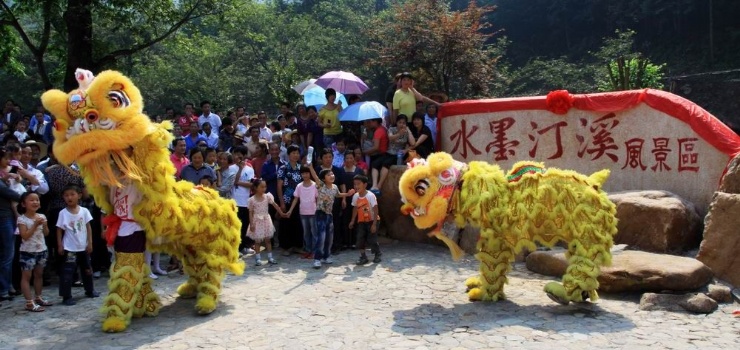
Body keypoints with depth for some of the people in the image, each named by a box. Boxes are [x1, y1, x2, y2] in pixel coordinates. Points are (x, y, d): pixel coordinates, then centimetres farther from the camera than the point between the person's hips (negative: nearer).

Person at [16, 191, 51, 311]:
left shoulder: (42, 216, 3)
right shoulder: (22, 219, -12)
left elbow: (46, 233, 7)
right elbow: (25, 236, -20)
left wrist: (44, 225, -11)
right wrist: (35, 225, -22)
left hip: (41, 250, 6)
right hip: (28, 252, -6)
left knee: (39, 274, 16)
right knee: (26, 276, -2)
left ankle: (38, 298, 28)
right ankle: (29, 302, -3)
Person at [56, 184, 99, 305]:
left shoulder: (84, 211, -3)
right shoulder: (63, 213, -7)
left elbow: (88, 227, 2)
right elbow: (59, 230, -3)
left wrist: (90, 243, -1)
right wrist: (59, 246, -7)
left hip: (83, 247, 3)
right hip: (69, 248, -3)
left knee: (87, 269, 18)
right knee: (67, 272, -5)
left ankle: (90, 290, 35)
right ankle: (66, 296, 1)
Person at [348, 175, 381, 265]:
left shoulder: (370, 195, -21)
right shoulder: (355, 196, -5)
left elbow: (375, 210, -19)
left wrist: (374, 224, -22)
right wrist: (352, 221, 9)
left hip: (371, 221, -5)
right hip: (361, 221, 5)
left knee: (372, 240, -1)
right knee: (360, 239, -2)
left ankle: (377, 254, 23)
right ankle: (363, 257, 7)